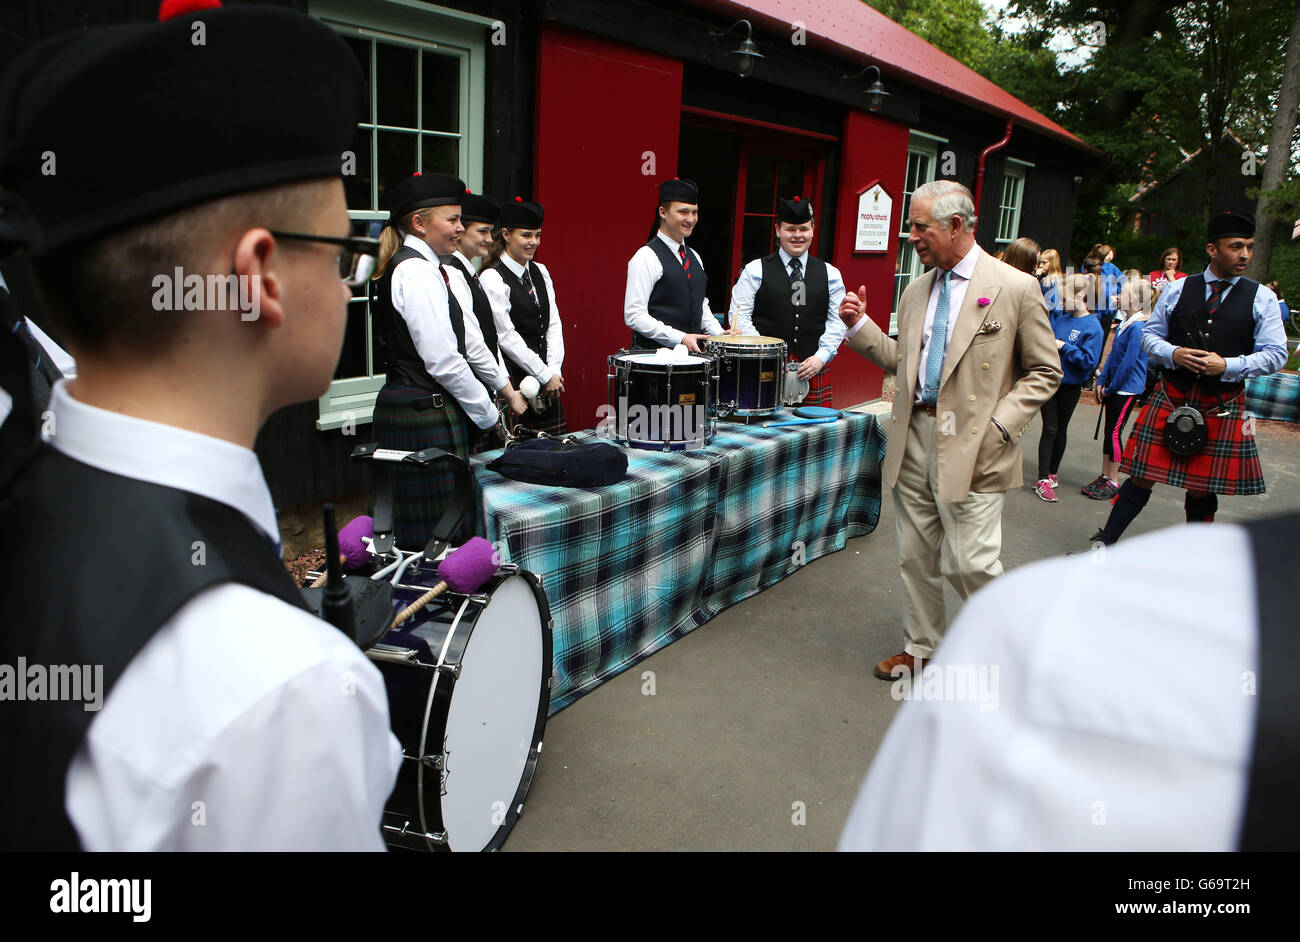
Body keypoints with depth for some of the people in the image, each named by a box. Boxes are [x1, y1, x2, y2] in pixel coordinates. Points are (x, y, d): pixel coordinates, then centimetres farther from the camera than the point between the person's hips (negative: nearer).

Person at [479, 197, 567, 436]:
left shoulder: (540, 272, 13)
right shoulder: (492, 278, -9)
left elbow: (554, 325, 10)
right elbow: (507, 337, -13)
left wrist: (554, 370, -3)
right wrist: (545, 375, -11)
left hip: (547, 380, 7)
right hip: (512, 378, -6)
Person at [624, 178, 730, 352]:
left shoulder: (693, 256, 18)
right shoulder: (647, 257, -8)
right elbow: (634, 315, -14)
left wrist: (720, 333, 8)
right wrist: (680, 338, -19)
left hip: (693, 351, 6)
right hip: (654, 352, -6)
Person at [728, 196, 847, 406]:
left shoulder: (830, 274, 13)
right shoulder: (755, 270, 5)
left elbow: (837, 322, 9)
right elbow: (739, 316, -1)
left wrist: (820, 357, -5)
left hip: (814, 367, 2)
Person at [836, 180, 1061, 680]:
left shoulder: (1016, 288, -6)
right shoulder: (916, 290, 11)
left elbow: (1044, 372, -3)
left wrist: (998, 425, -13)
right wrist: (859, 325, 6)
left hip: (971, 446, -5)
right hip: (915, 437, 6)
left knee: (969, 562, -3)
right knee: (916, 556, 13)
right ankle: (920, 646, 31)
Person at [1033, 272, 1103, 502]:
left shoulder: (1092, 327, -12)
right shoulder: (1059, 317, 3)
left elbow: (1089, 361, -18)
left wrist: (1064, 347, -18)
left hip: (1070, 386, -2)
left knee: (1060, 430, 12)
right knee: (1050, 429, -2)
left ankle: (1052, 474, 26)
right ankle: (1043, 480, -3)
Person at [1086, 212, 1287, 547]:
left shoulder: (1262, 299, 2)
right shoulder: (1178, 290, 5)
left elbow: (1276, 353, 0)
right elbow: (1150, 333, 10)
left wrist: (1228, 365, -15)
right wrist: (1172, 353, -11)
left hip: (1223, 406, 0)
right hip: (1170, 399, 0)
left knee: (1202, 490, 7)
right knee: (1142, 476, 0)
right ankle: (1103, 544, 10)